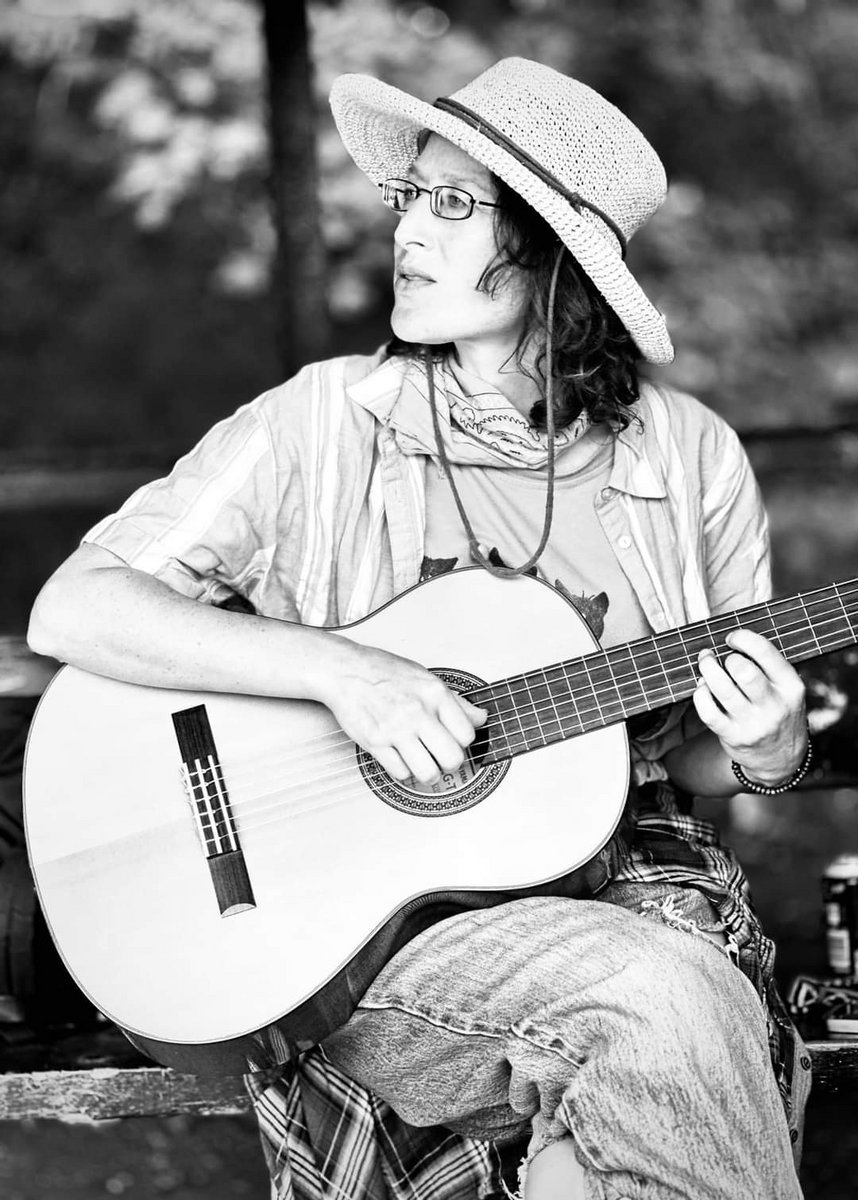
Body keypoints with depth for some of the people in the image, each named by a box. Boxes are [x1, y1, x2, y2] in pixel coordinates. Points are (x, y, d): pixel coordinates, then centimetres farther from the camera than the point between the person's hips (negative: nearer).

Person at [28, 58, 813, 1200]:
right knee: (671, 1001, -30)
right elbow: (70, 608, -9)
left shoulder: (688, 457, 5)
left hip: (621, 886, 3)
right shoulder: (320, 425, -2)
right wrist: (337, 669, -20)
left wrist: (761, 751, -9)